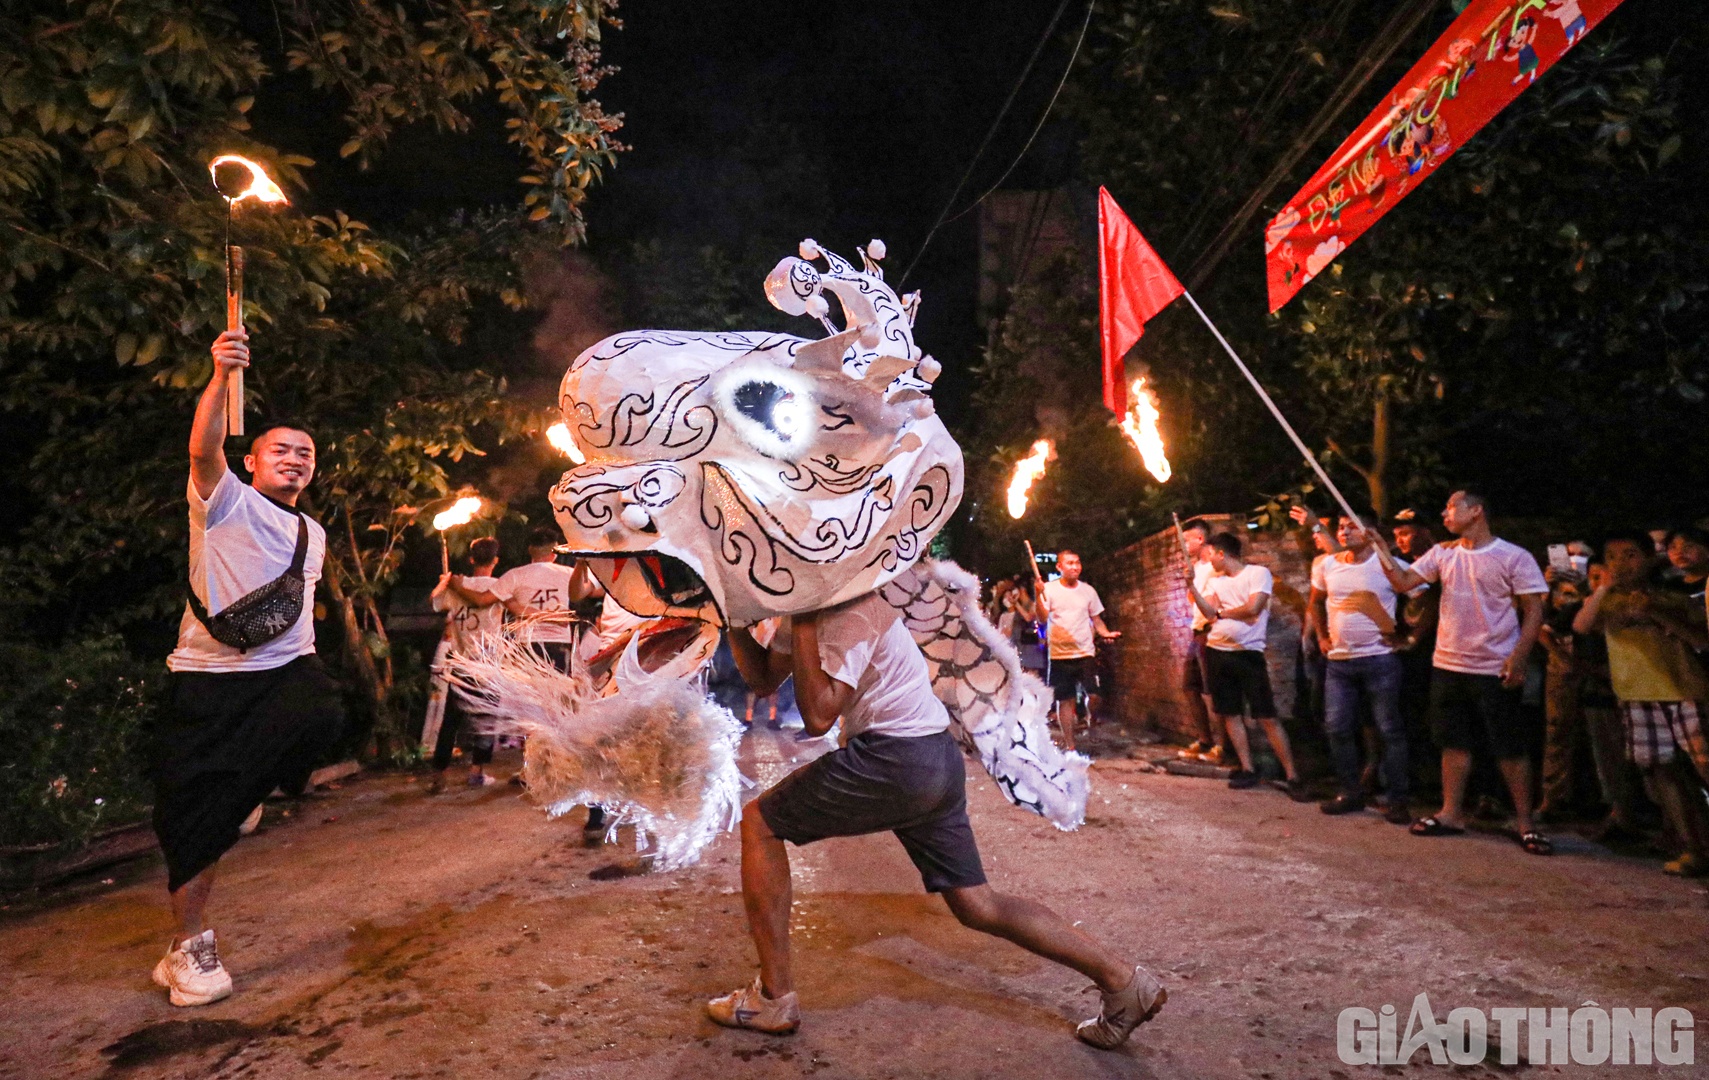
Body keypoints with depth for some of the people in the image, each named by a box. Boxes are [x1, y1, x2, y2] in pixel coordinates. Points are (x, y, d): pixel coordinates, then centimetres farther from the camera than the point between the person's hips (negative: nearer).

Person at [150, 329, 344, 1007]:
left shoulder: (313, 534, 19)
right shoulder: (226, 500, 2)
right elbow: (204, 449, -20)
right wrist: (222, 375, -34)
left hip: (285, 669, 3)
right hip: (207, 675, -3)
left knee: (322, 717, -31)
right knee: (192, 811, -1)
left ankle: (250, 786, 2)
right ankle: (188, 946, 17)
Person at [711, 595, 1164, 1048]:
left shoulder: (851, 609, -15)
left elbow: (818, 716, -23)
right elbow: (764, 679, 19)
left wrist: (803, 626, -18)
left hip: (896, 762, -10)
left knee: (759, 823, 2)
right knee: (976, 906, 14)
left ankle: (774, 998, 8)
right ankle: (1122, 980, 17)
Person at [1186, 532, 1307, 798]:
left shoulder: (1258, 573, -6)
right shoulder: (1215, 581, 10)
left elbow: (1253, 608, -17)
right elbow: (1209, 612, -2)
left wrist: (1221, 612, -3)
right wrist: (1191, 586, -11)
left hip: (1249, 653, -6)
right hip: (1217, 653, 6)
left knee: (1267, 717, -7)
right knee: (1230, 714, 9)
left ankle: (1292, 776, -1)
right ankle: (1248, 770, 18)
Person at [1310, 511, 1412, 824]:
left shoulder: (1389, 565, -9)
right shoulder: (1327, 565, 6)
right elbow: (1316, 601, 21)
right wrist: (1321, 636, 13)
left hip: (1379, 659, -5)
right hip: (1338, 660, 5)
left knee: (1389, 730, 2)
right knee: (1337, 728, 7)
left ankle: (1396, 800, 11)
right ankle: (1351, 793, 20)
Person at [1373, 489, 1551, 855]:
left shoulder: (1514, 557, -8)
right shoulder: (1442, 553, 8)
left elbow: (1534, 610, -9)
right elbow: (1403, 583, 4)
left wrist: (1518, 657, -18)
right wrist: (1382, 550, -7)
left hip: (1494, 671, -5)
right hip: (1447, 665, 6)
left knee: (1510, 748, 3)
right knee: (1454, 742, 13)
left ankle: (1525, 823, 14)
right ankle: (1451, 814, 22)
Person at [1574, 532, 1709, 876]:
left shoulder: (1673, 599, 8)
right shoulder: (1606, 601, 11)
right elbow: (1581, 626, -9)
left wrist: (1658, 613, -13)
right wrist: (1604, 587, -15)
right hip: (1638, 697, 1)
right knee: (1660, 771, 1)